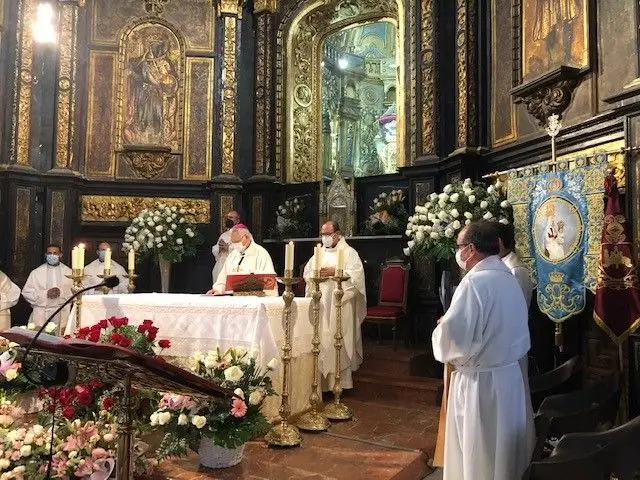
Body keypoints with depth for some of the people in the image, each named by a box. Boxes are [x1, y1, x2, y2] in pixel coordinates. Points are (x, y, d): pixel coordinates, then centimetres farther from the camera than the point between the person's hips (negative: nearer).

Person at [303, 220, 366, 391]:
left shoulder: (349, 252, 2)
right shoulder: (319, 253, 19)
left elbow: (356, 274, -10)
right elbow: (306, 273, 14)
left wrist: (334, 272, -16)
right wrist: (316, 273, -7)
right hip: (320, 303, 5)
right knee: (321, 339, 2)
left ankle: (341, 381, 2)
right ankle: (322, 380, 8)